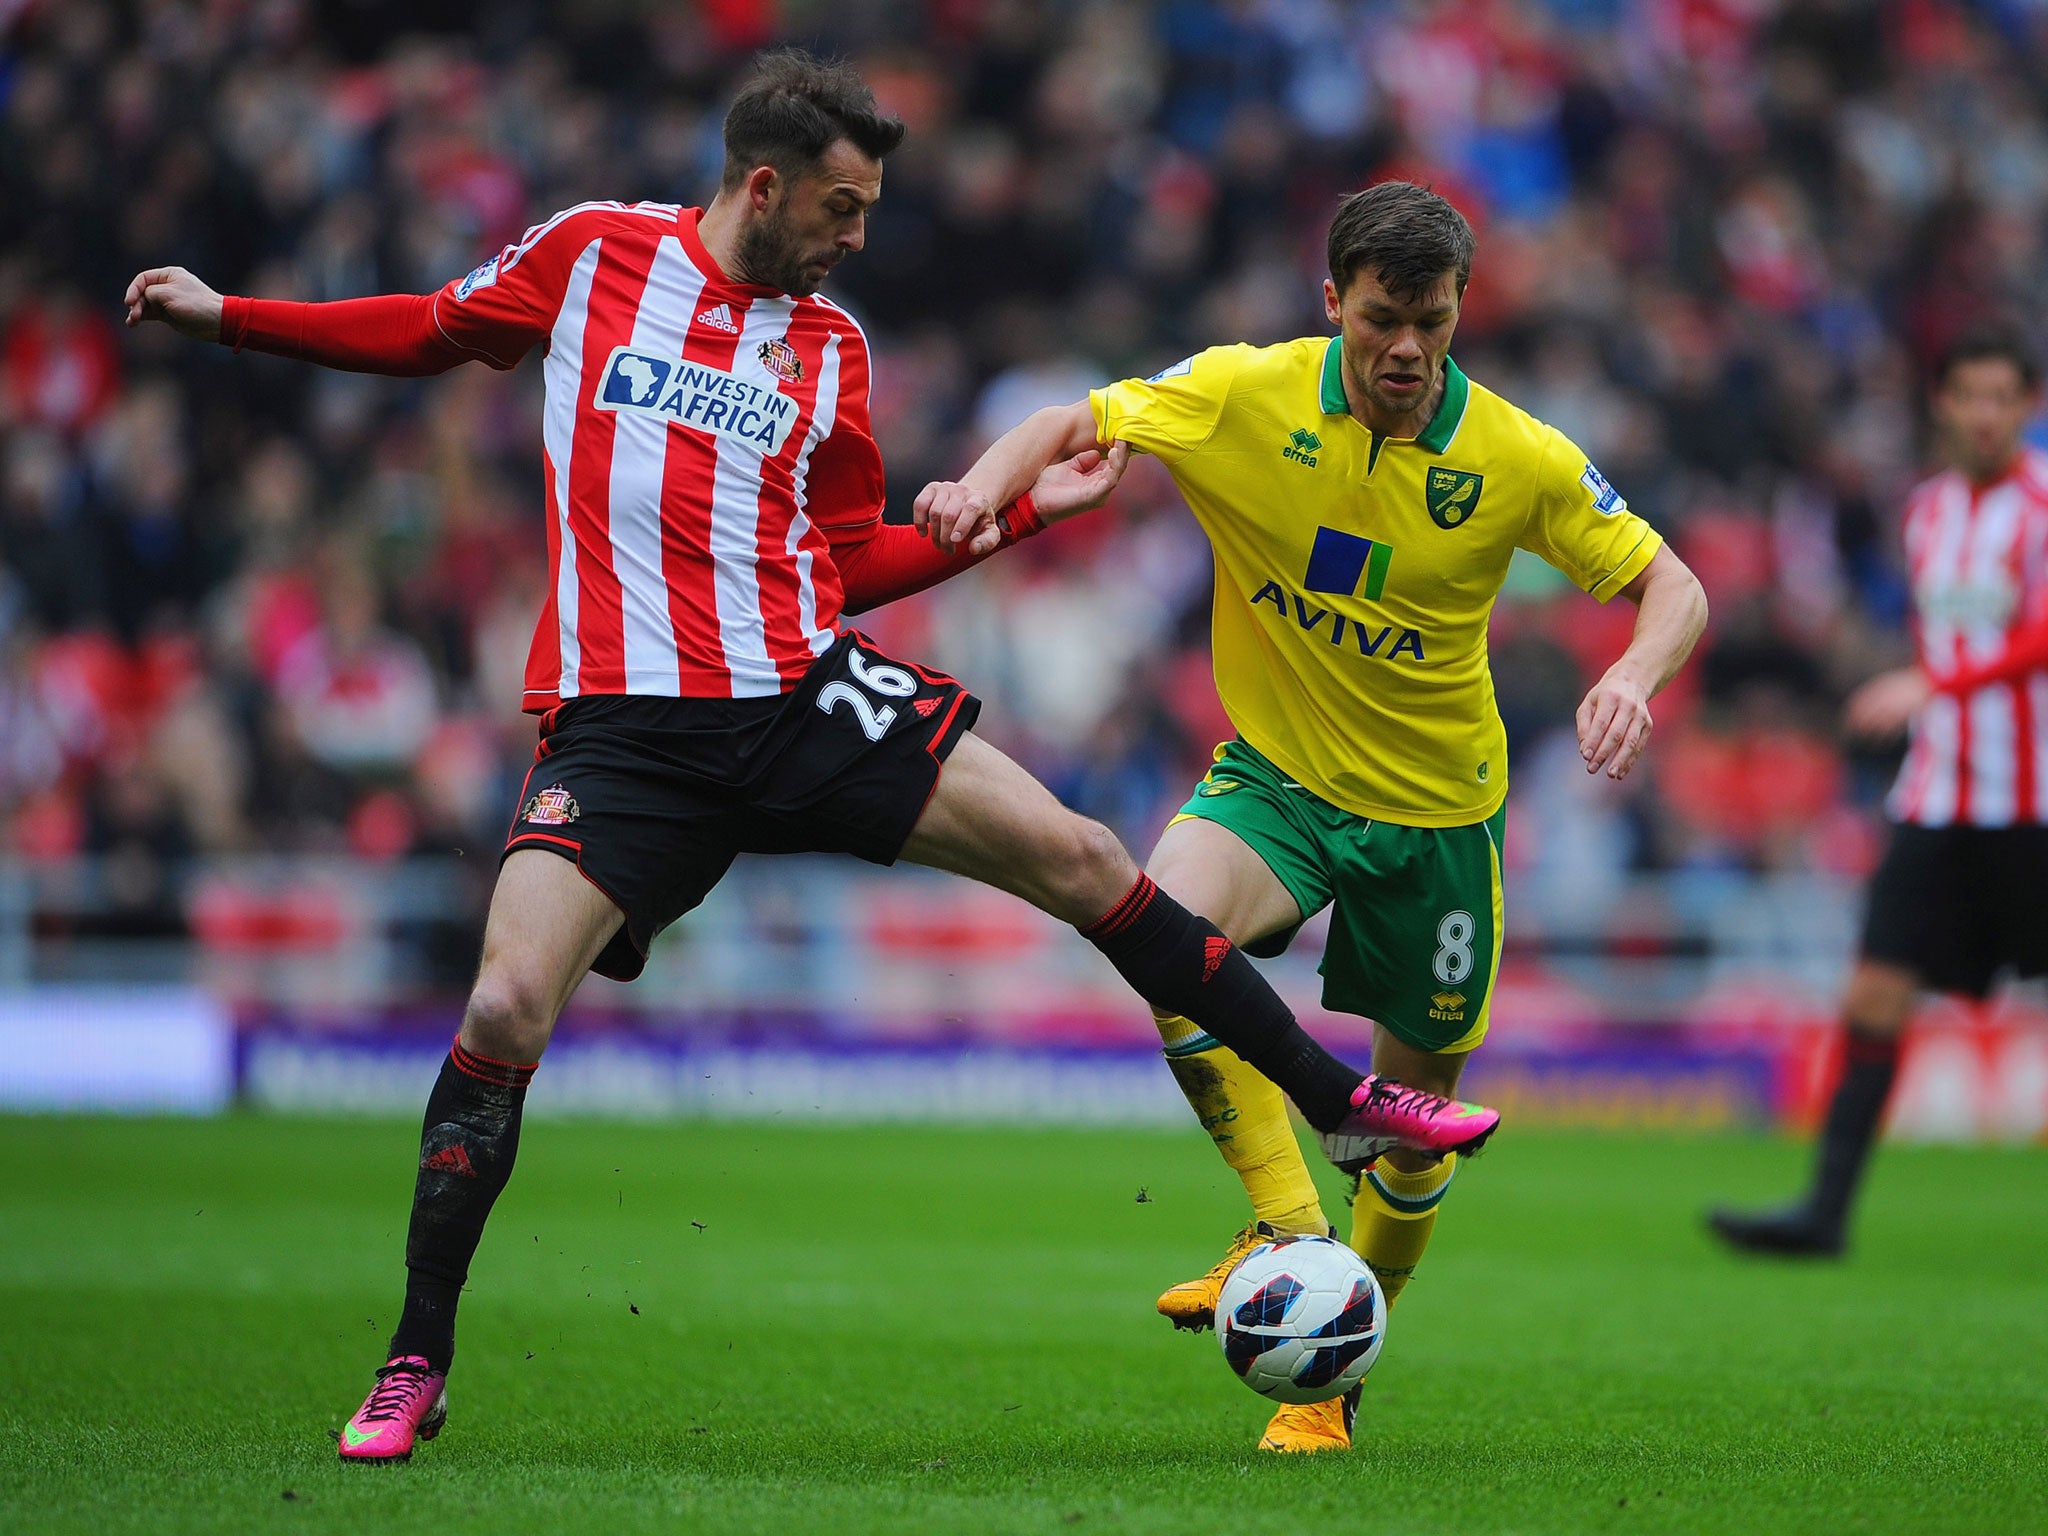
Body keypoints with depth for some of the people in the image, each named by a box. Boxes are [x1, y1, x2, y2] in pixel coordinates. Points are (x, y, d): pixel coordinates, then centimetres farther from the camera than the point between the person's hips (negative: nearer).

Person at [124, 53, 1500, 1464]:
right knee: (506, 1010, -18)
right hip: (624, 717, -3)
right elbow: (434, 333, 18)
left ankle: (1339, 1096, 9)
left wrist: (1024, 510, 13)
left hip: (805, 689, 3)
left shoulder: (830, 350, 12)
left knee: (1083, 862, -5)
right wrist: (223, 315, 14)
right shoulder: (593, 253, 5)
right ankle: (415, 1369, -3)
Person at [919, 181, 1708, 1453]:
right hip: (1278, 773, 0)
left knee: (1422, 1095, 7)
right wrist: (986, 487, -26)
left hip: (1437, 802, 0)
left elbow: (1674, 587, -7)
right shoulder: (1247, 395, -14)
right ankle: (1290, 1235, -22)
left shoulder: (1515, 458, -15)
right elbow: (1071, 426, -4)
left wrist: (1633, 676, -29)